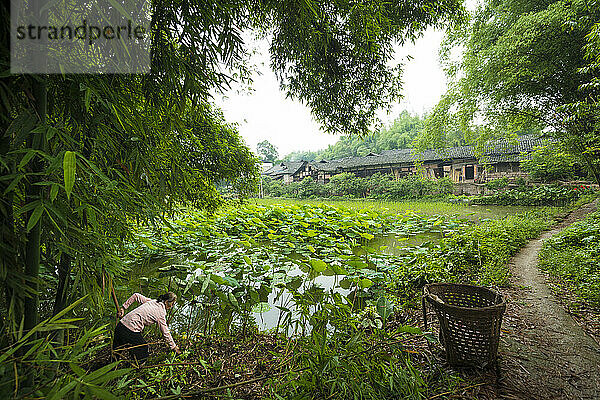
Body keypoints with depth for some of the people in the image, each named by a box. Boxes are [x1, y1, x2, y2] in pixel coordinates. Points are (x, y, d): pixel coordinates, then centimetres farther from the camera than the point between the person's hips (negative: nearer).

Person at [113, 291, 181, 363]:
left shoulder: (151, 301, 9)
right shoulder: (161, 313, -11)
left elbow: (135, 295, 15)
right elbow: (166, 333, -6)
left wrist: (124, 307, 19)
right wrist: (174, 347, 4)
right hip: (130, 332, -8)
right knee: (141, 358, 8)